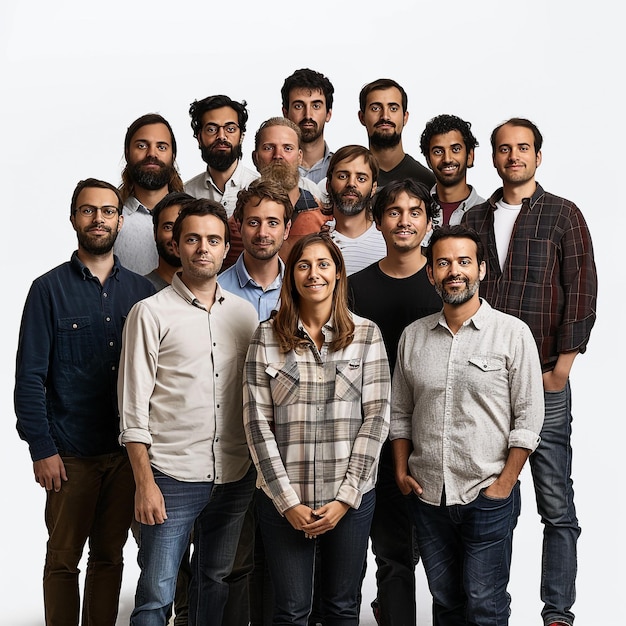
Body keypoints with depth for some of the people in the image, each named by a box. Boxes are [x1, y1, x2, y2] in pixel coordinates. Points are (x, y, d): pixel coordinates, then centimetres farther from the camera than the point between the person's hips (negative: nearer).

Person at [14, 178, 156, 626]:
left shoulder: (141, 291, 6)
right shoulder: (50, 289, -2)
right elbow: (29, 377, -4)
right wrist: (42, 449, -9)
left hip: (127, 450, 3)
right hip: (70, 453, -2)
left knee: (110, 555, 12)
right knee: (63, 558, 6)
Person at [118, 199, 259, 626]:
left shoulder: (244, 313, 10)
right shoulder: (151, 313, -3)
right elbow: (134, 406, -6)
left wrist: (262, 469, 9)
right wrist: (144, 483, -11)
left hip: (234, 477, 4)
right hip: (171, 477, -4)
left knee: (216, 583, 15)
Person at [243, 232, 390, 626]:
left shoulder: (366, 334, 1)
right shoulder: (267, 336, 1)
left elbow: (376, 417, -2)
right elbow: (257, 422, -3)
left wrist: (345, 498, -8)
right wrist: (288, 501, -9)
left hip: (352, 496, 1)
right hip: (284, 498, 0)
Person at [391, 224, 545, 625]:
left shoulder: (512, 333, -6)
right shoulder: (413, 336, 7)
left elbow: (529, 419, -7)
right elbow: (400, 413, 14)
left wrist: (503, 485, -10)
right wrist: (402, 471, 4)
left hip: (488, 498, -4)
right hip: (427, 497, 4)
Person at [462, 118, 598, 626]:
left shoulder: (564, 215, 5)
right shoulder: (475, 219, 14)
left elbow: (582, 292, -1)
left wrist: (560, 370, -7)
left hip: (544, 379, -3)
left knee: (556, 505, -1)